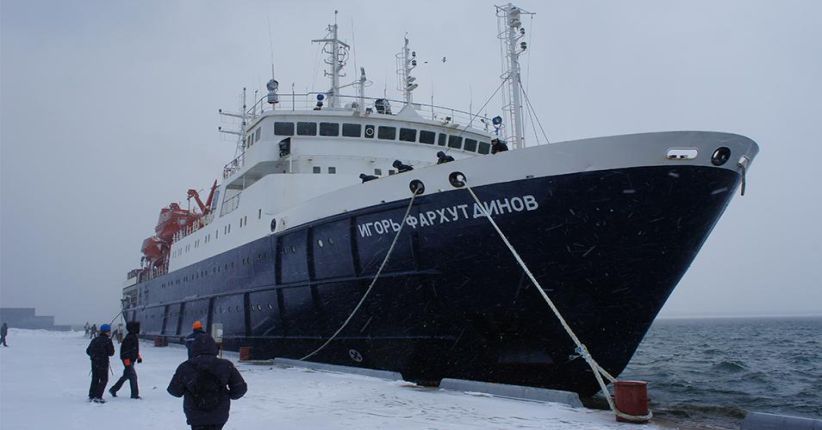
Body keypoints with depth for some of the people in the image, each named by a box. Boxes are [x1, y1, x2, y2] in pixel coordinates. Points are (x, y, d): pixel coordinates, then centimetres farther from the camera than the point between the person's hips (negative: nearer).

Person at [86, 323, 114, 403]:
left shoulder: (94, 340, 7)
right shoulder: (107, 341, -12)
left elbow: (88, 351, 10)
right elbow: (111, 353, -11)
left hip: (94, 362, 6)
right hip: (103, 363, -6)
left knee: (95, 379, 17)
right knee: (104, 380, 2)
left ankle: (91, 396, 19)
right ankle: (98, 397, -4)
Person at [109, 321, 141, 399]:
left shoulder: (134, 337, 12)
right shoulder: (129, 338, -20)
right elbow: (124, 350, -23)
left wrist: (139, 357, 18)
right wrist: (127, 362, -24)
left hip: (131, 360, 10)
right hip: (128, 360, -10)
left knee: (126, 376, 19)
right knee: (133, 376, -7)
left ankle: (113, 389, 31)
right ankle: (134, 394, -1)